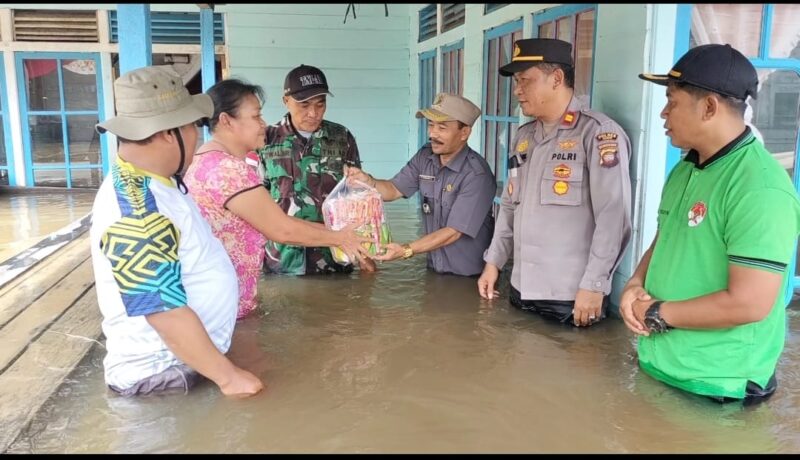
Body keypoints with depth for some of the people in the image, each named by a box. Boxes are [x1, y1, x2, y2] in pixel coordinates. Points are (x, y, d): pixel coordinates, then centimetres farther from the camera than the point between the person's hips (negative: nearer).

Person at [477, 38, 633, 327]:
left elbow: (614, 217, -16)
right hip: (522, 290, 7)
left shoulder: (598, 132, -12)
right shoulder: (524, 136, 11)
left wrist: (593, 285, -17)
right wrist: (493, 261, 13)